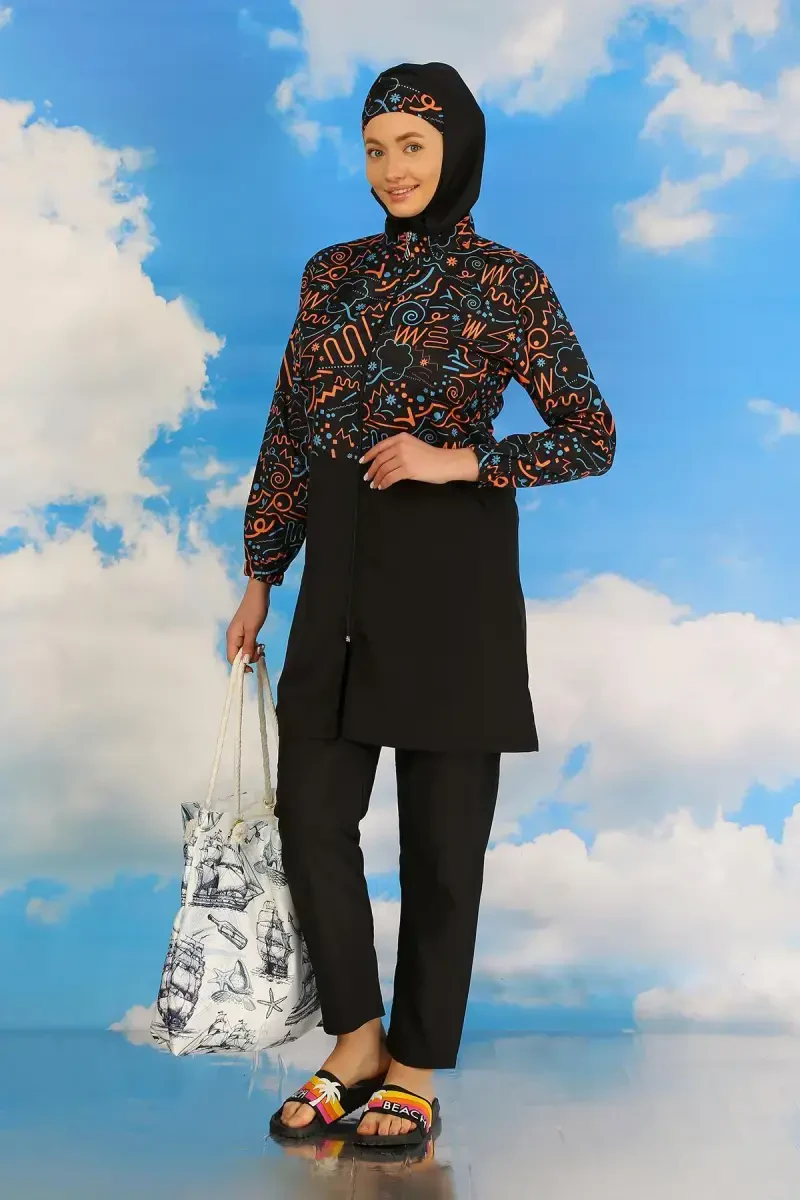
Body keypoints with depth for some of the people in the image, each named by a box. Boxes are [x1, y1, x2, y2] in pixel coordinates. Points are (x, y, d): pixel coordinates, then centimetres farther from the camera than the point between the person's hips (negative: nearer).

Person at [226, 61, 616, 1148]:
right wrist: (261, 577, 11)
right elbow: (289, 430, 12)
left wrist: (460, 460, -15)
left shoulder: (509, 282, -2)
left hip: (453, 567, -4)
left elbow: (594, 438, -2)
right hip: (344, 564, 5)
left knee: (442, 826, 3)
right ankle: (356, 1044, 23)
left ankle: (417, 1070, 19)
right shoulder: (334, 274, 10)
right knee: (312, 809, 3)